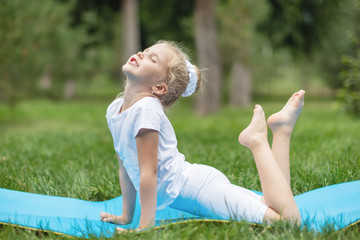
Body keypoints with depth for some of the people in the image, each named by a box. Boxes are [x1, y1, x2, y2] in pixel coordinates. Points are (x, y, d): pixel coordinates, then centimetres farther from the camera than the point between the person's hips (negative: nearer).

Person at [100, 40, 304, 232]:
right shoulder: (115, 108, 9)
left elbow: (148, 173, -19)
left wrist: (146, 225, -16)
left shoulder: (145, 108, -17)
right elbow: (126, 167, 17)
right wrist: (127, 216, 18)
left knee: (288, 220, -20)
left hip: (200, 187, -8)